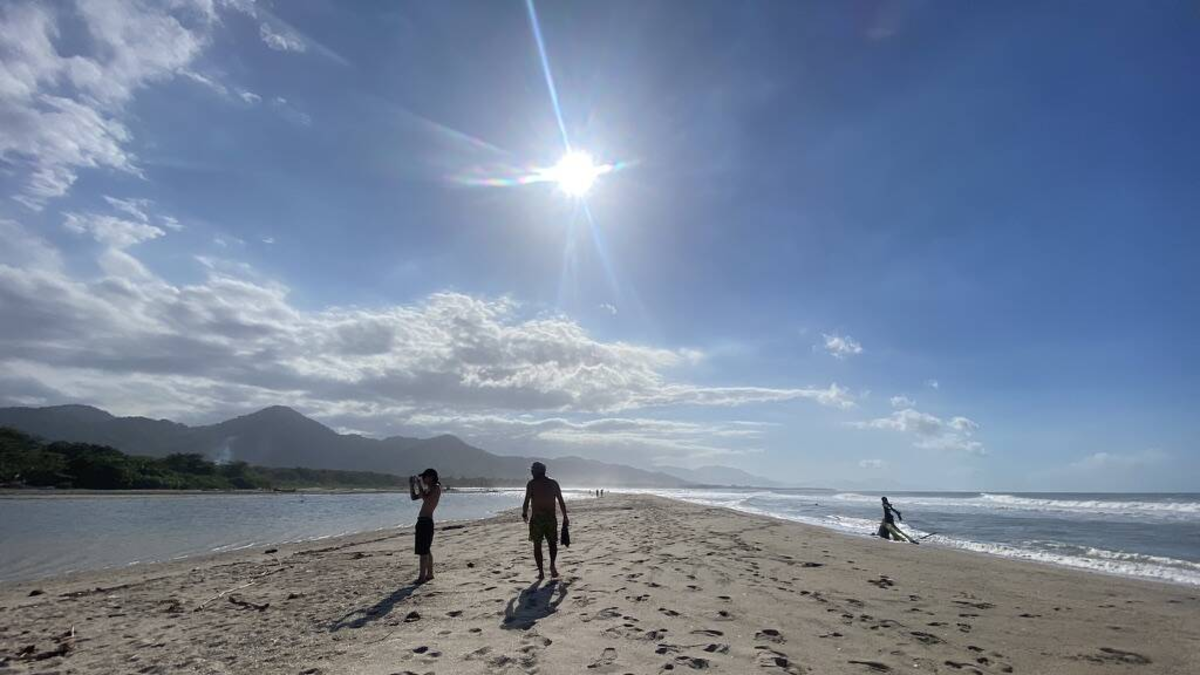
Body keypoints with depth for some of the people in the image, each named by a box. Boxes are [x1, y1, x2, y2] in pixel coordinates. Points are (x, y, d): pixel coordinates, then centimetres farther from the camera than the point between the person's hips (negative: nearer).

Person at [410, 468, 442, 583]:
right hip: (422, 521, 10)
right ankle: (429, 574, 24)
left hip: (426, 521, -10)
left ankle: (422, 576, -6)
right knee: (426, 550, 15)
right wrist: (411, 485, 9)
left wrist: (419, 485, -17)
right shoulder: (428, 489, 18)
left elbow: (426, 499, -21)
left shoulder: (436, 488, -9)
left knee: (423, 550, -8)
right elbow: (413, 497, 22)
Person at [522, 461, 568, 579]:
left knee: (537, 545, 10)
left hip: (536, 518, -2)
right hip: (551, 518, 2)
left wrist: (524, 514, 9)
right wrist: (565, 517, 10)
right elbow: (561, 502, 5)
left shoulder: (532, 484, -3)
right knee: (552, 543, 17)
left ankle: (541, 571, 6)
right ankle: (552, 565, -4)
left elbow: (526, 502, -9)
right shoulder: (553, 483, 6)